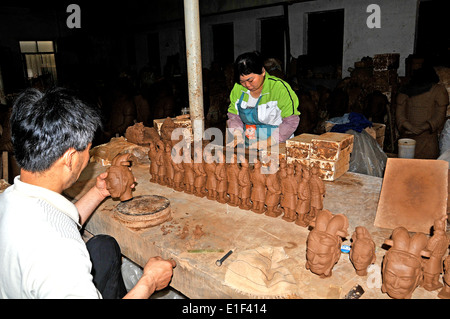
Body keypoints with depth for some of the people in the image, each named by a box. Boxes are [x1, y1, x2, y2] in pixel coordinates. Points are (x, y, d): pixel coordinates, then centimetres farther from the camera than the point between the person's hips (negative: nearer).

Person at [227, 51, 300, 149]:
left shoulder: (279, 87, -10)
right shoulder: (238, 88, 5)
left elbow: (291, 121, -10)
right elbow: (233, 115, 12)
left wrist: (268, 142, -18)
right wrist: (237, 135, -7)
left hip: (275, 145, -5)